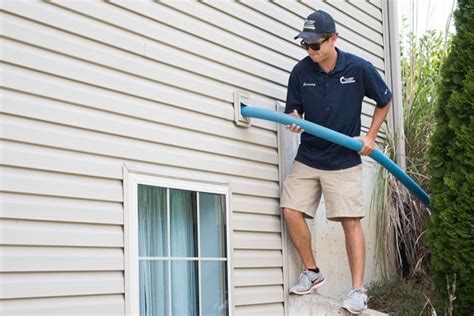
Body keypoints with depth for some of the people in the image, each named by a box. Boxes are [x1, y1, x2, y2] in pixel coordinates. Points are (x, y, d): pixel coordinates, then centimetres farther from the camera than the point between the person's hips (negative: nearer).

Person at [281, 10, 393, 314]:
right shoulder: (300, 71, -5)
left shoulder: (359, 68, -11)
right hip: (307, 158, 3)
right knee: (292, 211, -6)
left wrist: (371, 137, 0)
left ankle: (358, 290, 3)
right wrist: (294, 120, -19)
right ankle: (312, 272, 14)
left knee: (351, 221, -6)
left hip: (344, 161, -3)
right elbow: (293, 109, 5)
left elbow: (385, 101, 6)